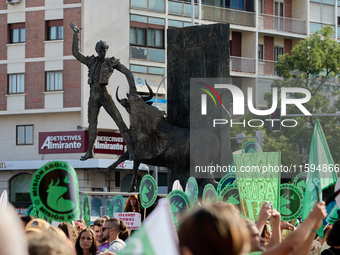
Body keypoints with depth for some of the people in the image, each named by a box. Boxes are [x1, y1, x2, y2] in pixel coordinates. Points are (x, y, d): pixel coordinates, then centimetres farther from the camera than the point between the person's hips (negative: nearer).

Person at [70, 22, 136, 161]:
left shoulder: (112, 62, 3)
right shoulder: (91, 61, 14)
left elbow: (127, 72, 3)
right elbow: (76, 53, 18)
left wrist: (132, 87, -10)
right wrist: (76, 35, 17)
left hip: (104, 94, -4)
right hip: (93, 96, 4)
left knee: (118, 120, -11)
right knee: (92, 123, 10)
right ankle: (90, 151, 19)